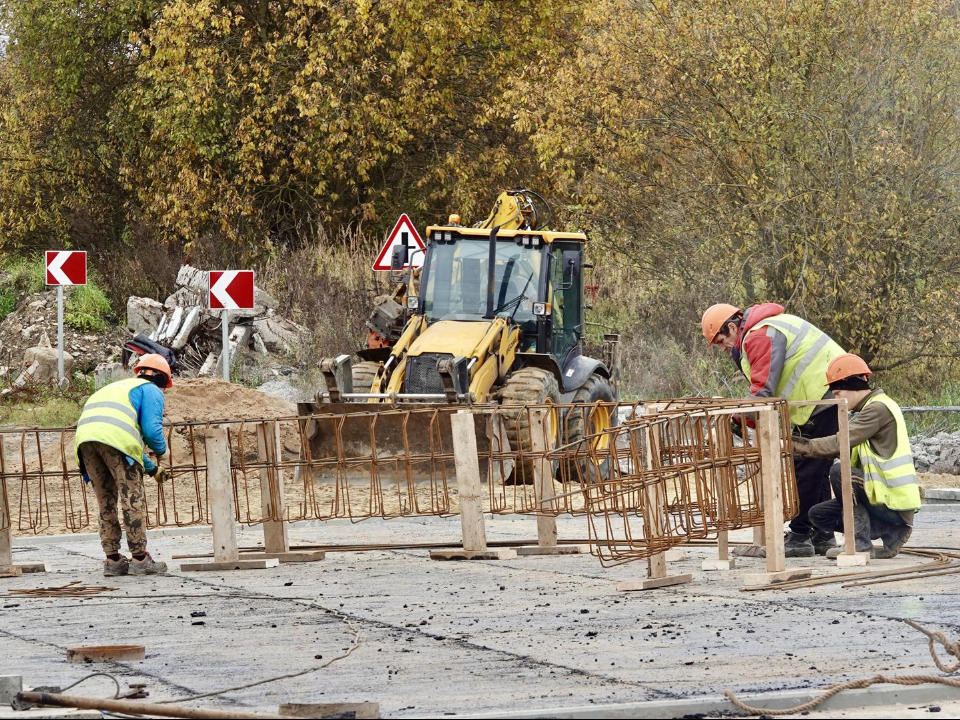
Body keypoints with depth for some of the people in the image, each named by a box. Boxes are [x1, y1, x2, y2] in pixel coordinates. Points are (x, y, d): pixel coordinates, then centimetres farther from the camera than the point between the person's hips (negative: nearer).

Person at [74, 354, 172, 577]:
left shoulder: (119, 387, 39)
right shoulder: (152, 391, 15)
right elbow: (151, 430, 0)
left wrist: (151, 468, 47)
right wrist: (161, 449, 21)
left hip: (85, 438, 7)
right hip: (115, 439, -7)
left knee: (106, 503, 14)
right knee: (133, 500, 0)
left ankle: (112, 559, 14)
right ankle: (139, 558, 0)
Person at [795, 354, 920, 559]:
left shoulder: (879, 409, -16)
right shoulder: (870, 409, 15)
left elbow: (842, 442, -25)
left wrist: (803, 446, -22)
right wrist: (802, 444, -6)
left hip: (894, 503, -10)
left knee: (839, 472, -23)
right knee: (818, 515, 8)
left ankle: (861, 543, -16)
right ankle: (891, 533, 7)